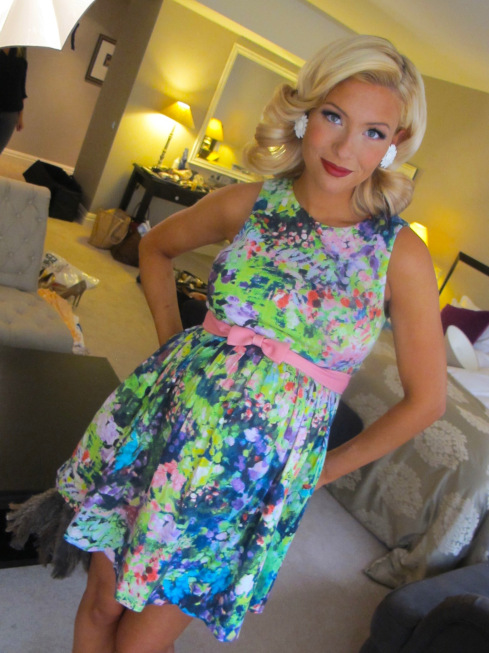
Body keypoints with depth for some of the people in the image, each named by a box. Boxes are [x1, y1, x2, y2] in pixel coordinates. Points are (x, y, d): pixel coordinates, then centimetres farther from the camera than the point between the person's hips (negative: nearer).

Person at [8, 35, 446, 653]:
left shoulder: (401, 253, -10)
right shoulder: (247, 203, -4)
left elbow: (424, 399, -1)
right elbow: (156, 247, 15)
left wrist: (325, 468, 3)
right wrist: (172, 338, 5)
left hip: (261, 464, -2)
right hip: (169, 416, 3)